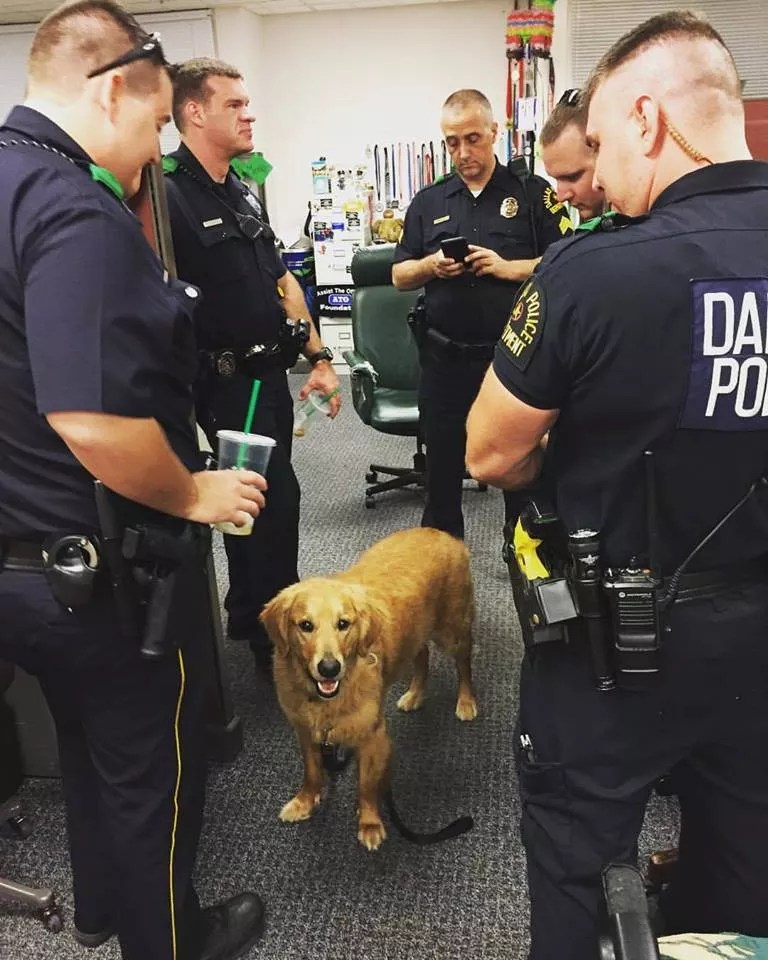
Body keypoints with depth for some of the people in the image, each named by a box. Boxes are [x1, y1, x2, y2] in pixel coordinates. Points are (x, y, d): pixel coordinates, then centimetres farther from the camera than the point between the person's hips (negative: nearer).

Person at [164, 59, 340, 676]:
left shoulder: (244, 192, 13)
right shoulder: (170, 196, -15)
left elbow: (281, 280, 16)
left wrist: (318, 357, 13)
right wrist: (188, 390, -24)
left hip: (266, 370, 9)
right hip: (226, 379, -9)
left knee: (258, 497, 17)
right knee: (276, 498, -5)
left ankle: (249, 619, 34)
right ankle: (273, 638, 14)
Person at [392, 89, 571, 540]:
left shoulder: (533, 193, 2)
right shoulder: (428, 201, 11)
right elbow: (400, 276, 11)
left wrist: (508, 267, -18)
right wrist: (430, 266, -10)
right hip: (446, 358, 3)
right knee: (442, 468, 12)